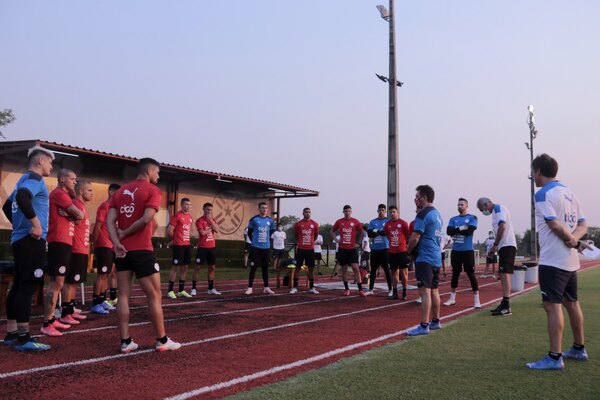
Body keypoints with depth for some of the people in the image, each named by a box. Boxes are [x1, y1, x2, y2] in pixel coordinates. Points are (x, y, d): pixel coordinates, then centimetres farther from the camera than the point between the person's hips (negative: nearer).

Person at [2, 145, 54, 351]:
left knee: (18, 286, 12)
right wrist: (36, 223, -25)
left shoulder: (24, 179, 20)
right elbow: (23, 198, -30)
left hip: (19, 239, 10)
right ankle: (23, 338, -9)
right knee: (28, 287, -10)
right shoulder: (34, 178, -9)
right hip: (32, 240, -10)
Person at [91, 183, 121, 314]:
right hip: (104, 246, -9)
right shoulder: (104, 206, -11)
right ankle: (95, 304, -6)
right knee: (101, 274, -8)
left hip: (112, 246, 9)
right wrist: (95, 245, -14)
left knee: (107, 274, 12)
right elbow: (97, 227, -13)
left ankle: (102, 300, 20)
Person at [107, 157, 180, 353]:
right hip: (142, 250, -6)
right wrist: (124, 234, -6)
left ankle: (126, 342, 7)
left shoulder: (120, 191, 15)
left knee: (123, 296, 7)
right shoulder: (152, 190, -3)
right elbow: (146, 219, -17)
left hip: (122, 250, 6)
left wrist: (117, 242, -10)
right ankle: (162, 341, 9)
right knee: (154, 296, 3)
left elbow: (110, 221, 2)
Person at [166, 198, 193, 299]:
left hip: (187, 245, 8)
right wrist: (177, 238, 1)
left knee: (184, 267, 10)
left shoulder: (190, 217, 14)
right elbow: (169, 231, -12)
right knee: (175, 267, -5)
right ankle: (170, 291, 1)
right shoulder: (176, 216, -11)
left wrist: (186, 239, 11)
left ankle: (181, 291, 17)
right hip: (178, 245, -8)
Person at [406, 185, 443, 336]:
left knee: (425, 291, -10)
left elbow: (415, 237, -16)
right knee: (434, 290, 17)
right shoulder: (437, 214, 16)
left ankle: (424, 326, -12)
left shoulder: (423, 214, -13)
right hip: (437, 257, 10)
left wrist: (408, 250, -1)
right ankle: (436, 321, 26)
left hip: (425, 258, -10)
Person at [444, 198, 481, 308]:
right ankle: (452, 298, 18)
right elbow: (449, 231, -5)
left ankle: (476, 300, 1)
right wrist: (461, 229, -13)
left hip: (468, 251, -4)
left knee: (471, 274, -4)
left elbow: (469, 231, -17)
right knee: (455, 274, 11)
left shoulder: (472, 218, -1)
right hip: (455, 250, 4)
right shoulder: (453, 219, 11)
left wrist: (456, 230, -8)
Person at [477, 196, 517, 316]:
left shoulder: (498, 209, -9)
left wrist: (495, 245, -15)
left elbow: (502, 227, -21)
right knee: (503, 275, 13)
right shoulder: (497, 211, 20)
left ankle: (506, 306, -15)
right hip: (505, 246, 10)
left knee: (505, 274, -13)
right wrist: (496, 246, 14)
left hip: (507, 245, -10)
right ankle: (504, 304, 19)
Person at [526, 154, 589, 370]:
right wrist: (574, 239, -7)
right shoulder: (569, 193, 15)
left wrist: (575, 242, -9)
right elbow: (582, 225, 11)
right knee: (571, 303, 18)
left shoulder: (543, 194, -11)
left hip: (553, 260, -9)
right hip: (570, 260, 9)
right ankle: (579, 349, 30)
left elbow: (554, 224, -20)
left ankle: (555, 357, -8)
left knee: (553, 306, -8)